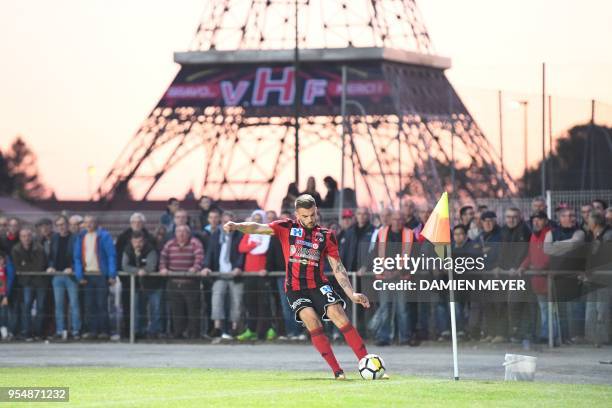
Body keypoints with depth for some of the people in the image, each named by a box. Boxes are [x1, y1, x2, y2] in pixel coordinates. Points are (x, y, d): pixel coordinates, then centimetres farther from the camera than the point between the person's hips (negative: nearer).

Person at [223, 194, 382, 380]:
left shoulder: (326, 236, 8)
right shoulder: (287, 227, 5)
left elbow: (338, 268, 10)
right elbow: (258, 228, -7)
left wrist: (352, 294, 4)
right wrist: (237, 226, -26)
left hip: (318, 284, 1)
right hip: (295, 288, -1)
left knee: (338, 314, -19)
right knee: (311, 320, -22)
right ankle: (336, 370, -18)